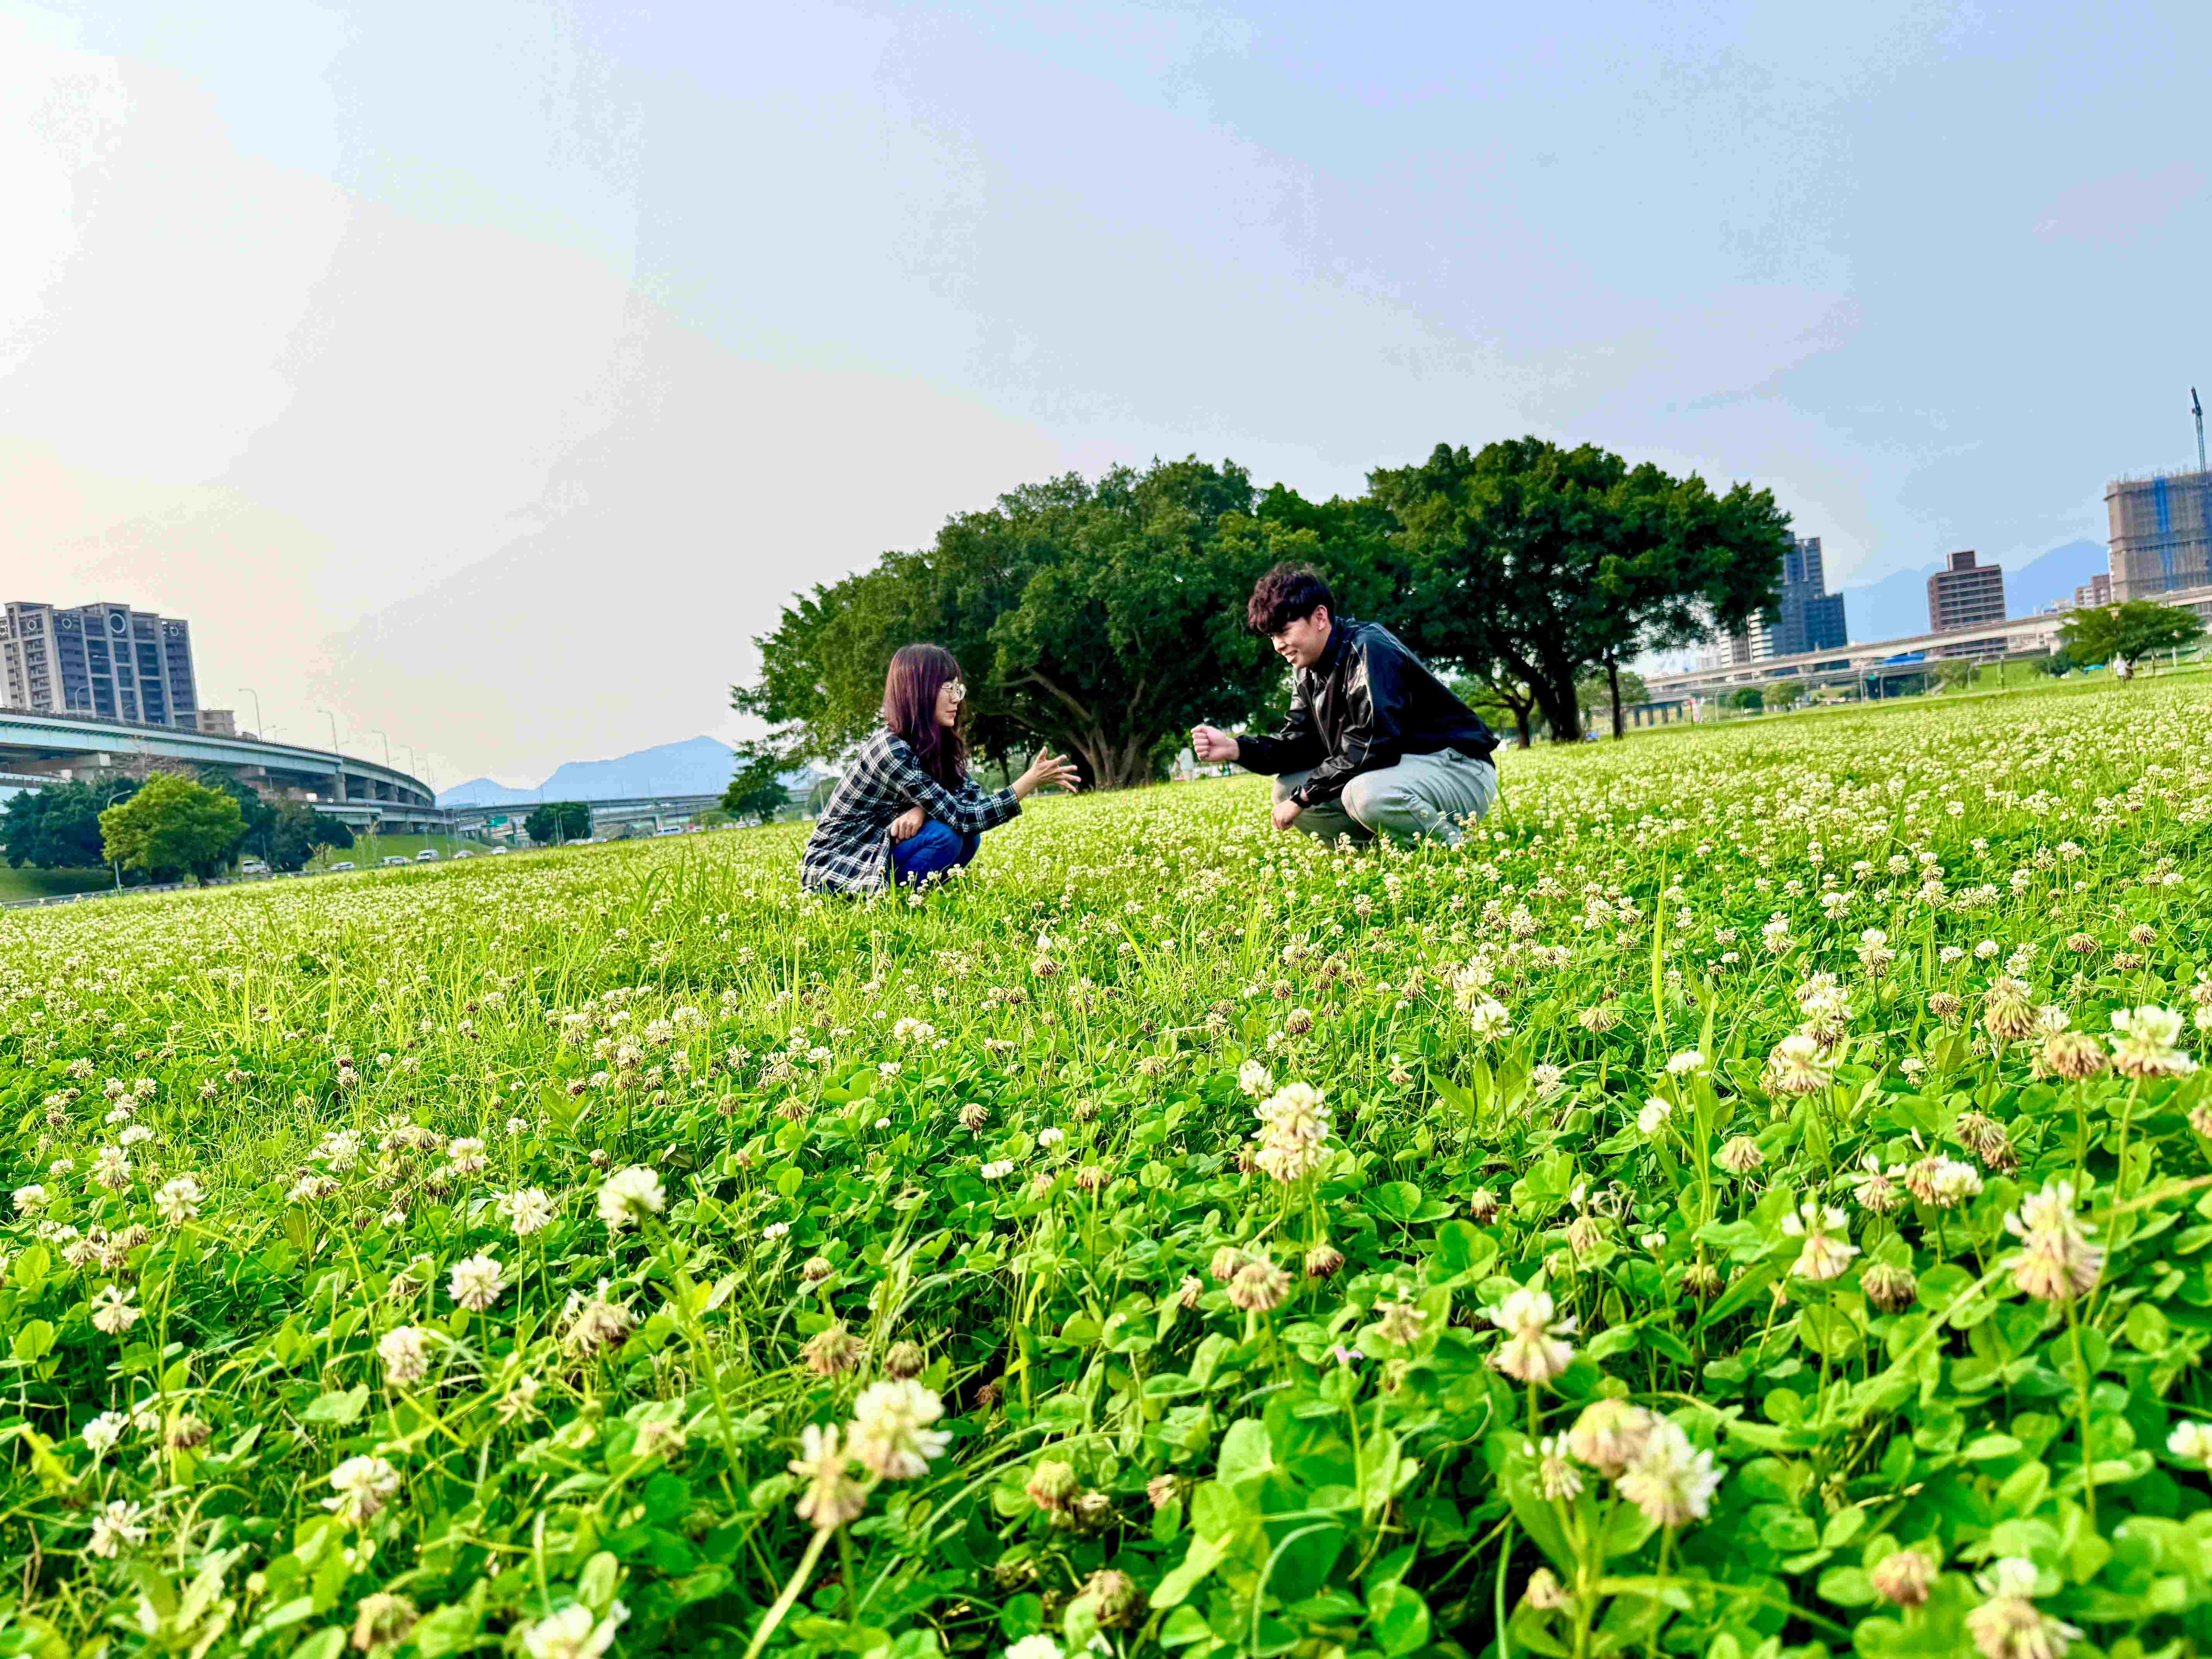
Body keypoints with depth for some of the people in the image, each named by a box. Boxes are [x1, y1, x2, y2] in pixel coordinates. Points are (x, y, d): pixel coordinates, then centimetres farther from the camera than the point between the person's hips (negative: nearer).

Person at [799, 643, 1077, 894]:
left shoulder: (934, 742, 1)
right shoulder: (891, 751, -25)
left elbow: (971, 796, -2)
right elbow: (960, 817, -27)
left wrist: (923, 808, -23)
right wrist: (1031, 781, -30)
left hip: (874, 851, 8)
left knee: (969, 837, -6)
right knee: (944, 834, -23)